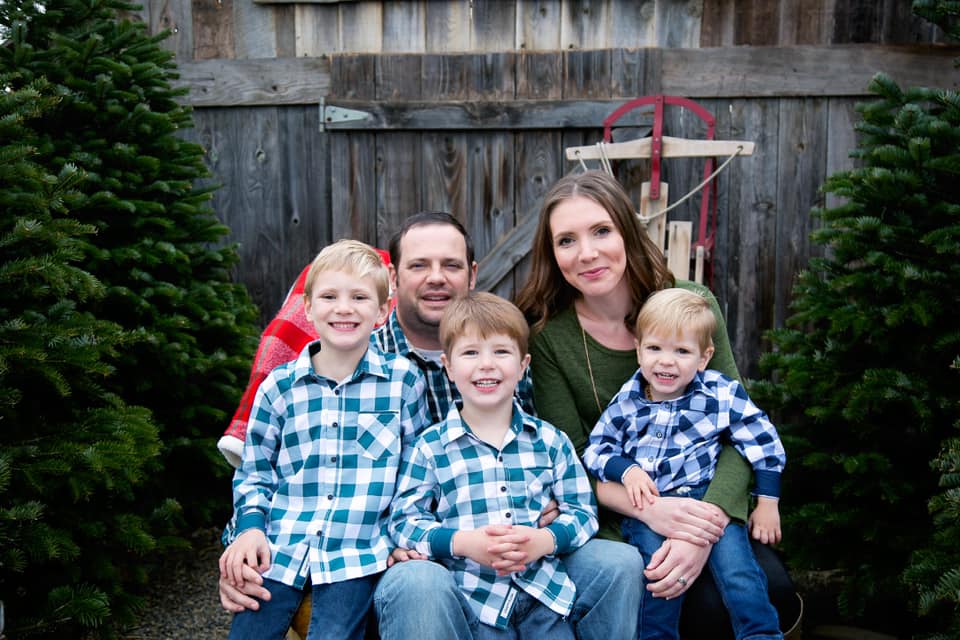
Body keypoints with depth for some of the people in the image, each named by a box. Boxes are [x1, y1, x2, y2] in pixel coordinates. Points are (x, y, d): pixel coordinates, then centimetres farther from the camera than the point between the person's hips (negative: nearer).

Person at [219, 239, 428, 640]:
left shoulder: (403, 379, 0)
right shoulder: (279, 385, 4)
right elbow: (255, 469, 13)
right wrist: (250, 527, -1)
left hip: (358, 552, -2)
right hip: (277, 548, 2)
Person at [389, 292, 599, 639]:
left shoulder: (551, 440, 7)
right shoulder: (429, 446, 1)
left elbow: (583, 511, 6)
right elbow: (404, 520, -1)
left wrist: (545, 540, -14)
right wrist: (461, 542, -17)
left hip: (545, 593, 2)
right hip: (475, 598, -2)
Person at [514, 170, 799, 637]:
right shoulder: (547, 334, -10)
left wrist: (706, 529, -26)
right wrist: (648, 509, -28)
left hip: (701, 504, 3)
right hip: (614, 516, -2)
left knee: (775, 596, -19)